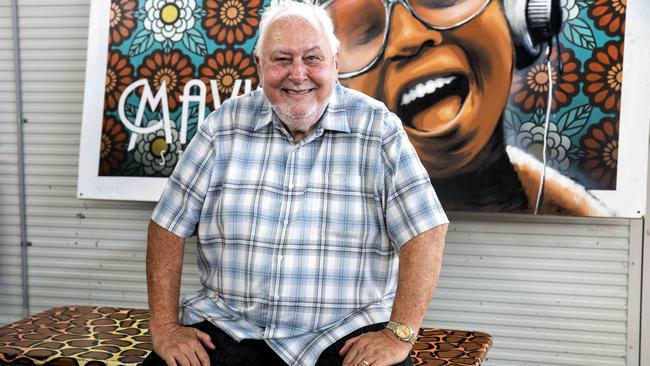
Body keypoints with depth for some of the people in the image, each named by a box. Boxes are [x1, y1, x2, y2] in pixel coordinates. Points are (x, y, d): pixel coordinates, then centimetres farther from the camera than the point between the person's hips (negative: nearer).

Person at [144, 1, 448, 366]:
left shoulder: (379, 129, -3)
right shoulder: (226, 127, 3)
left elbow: (425, 231, -7)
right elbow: (169, 225, 6)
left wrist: (400, 335, -15)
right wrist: (165, 326, -1)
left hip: (345, 335, -1)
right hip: (229, 326, 2)